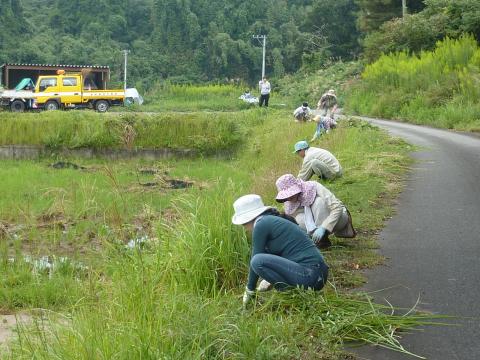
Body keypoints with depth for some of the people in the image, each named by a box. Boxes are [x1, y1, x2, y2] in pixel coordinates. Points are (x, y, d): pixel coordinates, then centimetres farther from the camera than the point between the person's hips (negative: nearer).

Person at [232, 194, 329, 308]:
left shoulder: (261, 225, -7)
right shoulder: (273, 220, 19)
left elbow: (255, 259, -4)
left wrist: (250, 290, 7)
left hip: (309, 276, -10)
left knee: (258, 260, -17)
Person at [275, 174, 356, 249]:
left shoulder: (314, 187, -27)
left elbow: (338, 208, -33)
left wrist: (323, 228, -43)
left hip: (339, 217, -4)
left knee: (318, 201, -32)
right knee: (299, 219, -27)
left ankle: (323, 239, -24)